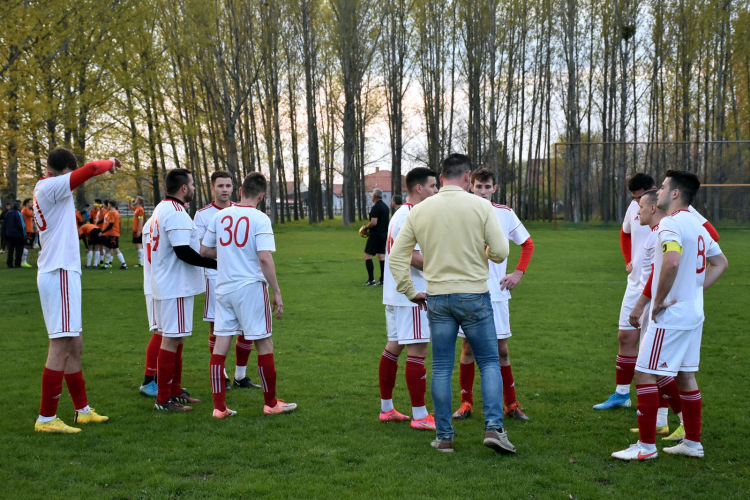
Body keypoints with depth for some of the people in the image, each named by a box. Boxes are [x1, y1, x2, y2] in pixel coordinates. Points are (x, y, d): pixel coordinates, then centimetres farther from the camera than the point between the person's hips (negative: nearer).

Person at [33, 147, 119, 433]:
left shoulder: (44, 189, 16)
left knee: (74, 345, 15)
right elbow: (91, 169, -21)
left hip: (62, 272, 10)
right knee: (61, 346, -9)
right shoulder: (52, 186, -12)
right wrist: (110, 163, -1)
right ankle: (46, 419, -5)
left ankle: (83, 410, 23)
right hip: (60, 273, -10)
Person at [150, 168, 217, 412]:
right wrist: (215, 264, -18)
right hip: (176, 288, -11)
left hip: (165, 285, 11)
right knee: (172, 339, -6)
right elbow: (184, 252, -23)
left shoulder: (161, 209, 16)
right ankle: (163, 399, -1)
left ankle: (175, 391, 25)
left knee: (175, 338, 16)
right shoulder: (176, 213, -18)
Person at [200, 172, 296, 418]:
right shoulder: (259, 218, -10)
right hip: (250, 287, -5)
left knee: (221, 345, 7)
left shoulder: (220, 215, 5)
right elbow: (264, 258, -18)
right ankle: (271, 403, 17)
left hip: (224, 287, 5)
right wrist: (277, 293, -12)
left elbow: (204, 251, 12)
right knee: (264, 344, 7)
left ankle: (219, 406, 9)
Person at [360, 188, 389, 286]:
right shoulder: (385, 207, 13)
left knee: (368, 256, -4)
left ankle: (371, 279, -9)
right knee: (382, 256, 10)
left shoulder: (376, 207, -16)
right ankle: (382, 279, 10)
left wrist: (365, 228, -8)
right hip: (384, 233, 9)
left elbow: (374, 222, -23)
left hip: (376, 234, -9)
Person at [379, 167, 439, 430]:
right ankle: (420, 416, -3)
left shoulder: (401, 214, 16)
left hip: (396, 295, 11)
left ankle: (387, 409, 22)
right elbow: (413, 257, -23)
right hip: (410, 295, -11)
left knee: (394, 347, 14)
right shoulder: (410, 217, -16)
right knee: (417, 350, -7)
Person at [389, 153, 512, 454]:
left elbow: (396, 256, 4)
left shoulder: (419, 210, 3)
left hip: (437, 298, 2)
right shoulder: (480, 206, -6)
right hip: (474, 296, -2)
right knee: (489, 362, 9)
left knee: (441, 368, 8)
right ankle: (494, 427, -2)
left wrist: (409, 292, 12)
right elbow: (501, 252, -8)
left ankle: (444, 437, 13)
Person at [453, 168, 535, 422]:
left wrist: (518, 273, 2)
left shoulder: (505, 214, 2)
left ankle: (511, 404, 14)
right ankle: (466, 403, 15)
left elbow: (528, 244, 12)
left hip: (497, 292, 1)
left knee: (501, 349, 4)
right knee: (467, 348, 4)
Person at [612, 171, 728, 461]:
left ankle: (646, 446, 2)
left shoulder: (670, 223, -16)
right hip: (693, 312, 10)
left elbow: (671, 262, -33)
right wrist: (696, 290, 16)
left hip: (670, 316, -10)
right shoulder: (696, 225, 13)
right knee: (685, 375, 16)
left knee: (644, 373, -3)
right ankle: (693, 443, 24)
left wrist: (659, 301, -21)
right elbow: (720, 263, 24)